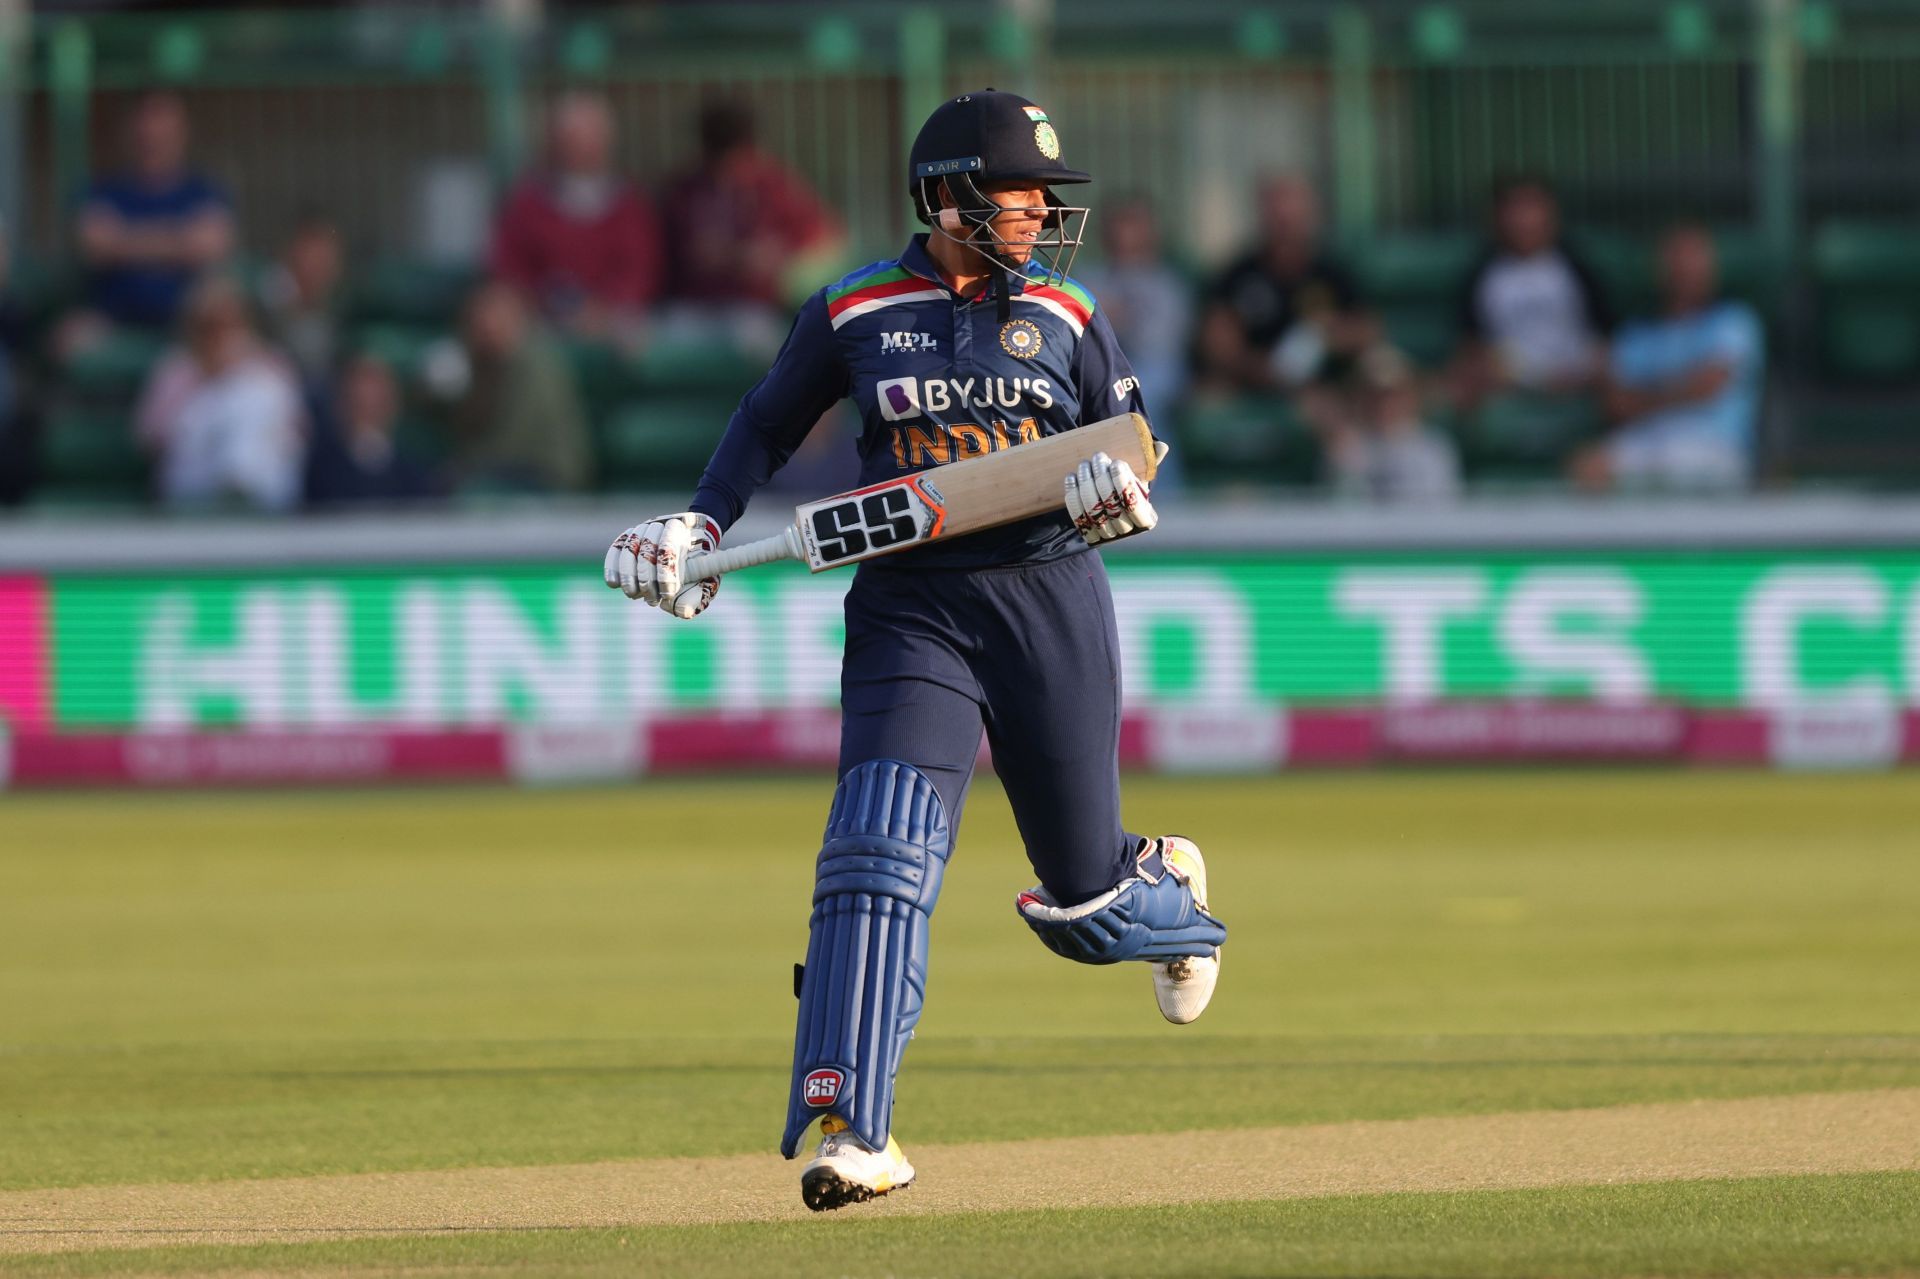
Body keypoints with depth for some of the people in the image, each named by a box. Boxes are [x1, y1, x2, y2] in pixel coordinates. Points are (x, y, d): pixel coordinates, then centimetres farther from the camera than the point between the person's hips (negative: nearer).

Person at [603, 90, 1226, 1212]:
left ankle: (1169, 890, 49)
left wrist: (1122, 491, -16)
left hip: (1050, 604, 1)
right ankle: (853, 1137, -23)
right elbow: (771, 424, 14)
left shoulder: (1067, 318, 5)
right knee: (879, 857, -20)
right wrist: (698, 526, 0)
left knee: (1084, 899, 9)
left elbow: (1137, 445, 8)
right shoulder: (854, 314, 2)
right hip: (910, 612, -1)